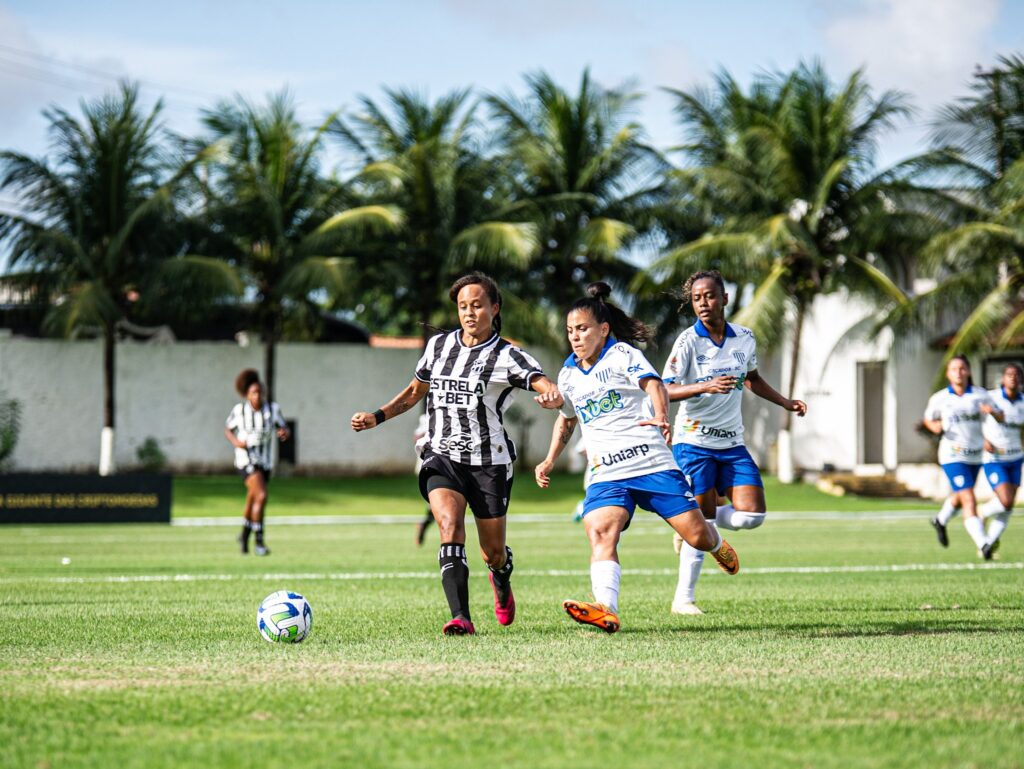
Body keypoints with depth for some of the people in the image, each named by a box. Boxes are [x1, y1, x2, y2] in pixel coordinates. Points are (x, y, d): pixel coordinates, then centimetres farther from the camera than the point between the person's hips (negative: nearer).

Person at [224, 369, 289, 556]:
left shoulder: (273, 409, -6)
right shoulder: (239, 410, -8)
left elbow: (283, 428, 3)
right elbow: (227, 429, 7)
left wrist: (284, 432, -21)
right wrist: (235, 441, -13)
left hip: (266, 461, 4)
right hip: (247, 460, -4)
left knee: (252, 501, 18)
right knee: (261, 496, -23)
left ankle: (244, 534, 44)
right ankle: (259, 541, -15)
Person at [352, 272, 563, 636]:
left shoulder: (507, 357, -4)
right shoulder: (439, 345, 8)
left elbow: (546, 385, -20)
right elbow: (415, 392, 24)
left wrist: (552, 397, -44)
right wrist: (376, 417, 13)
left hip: (489, 461, -2)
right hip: (442, 456, 2)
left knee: (493, 552, 8)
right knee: (450, 525, -25)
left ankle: (502, 585, 47)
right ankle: (461, 618, -33)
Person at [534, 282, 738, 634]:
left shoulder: (621, 353, 0)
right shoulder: (568, 375, 16)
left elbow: (653, 383, -17)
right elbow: (566, 419, 34)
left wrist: (661, 417, -37)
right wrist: (549, 461, 25)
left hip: (652, 462, -3)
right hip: (605, 475, 3)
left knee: (697, 536, -4)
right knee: (600, 532, -26)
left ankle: (716, 545, 34)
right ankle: (606, 610, -43)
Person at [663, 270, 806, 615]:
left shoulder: (745, 338, 5)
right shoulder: (688, 341, -11)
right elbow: (666, 390, -18)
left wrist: (786, 402, 18)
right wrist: (706, 387, -32)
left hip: (732, 443, 5)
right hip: (694, 442, -5)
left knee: (752, 515, -7)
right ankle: (683, 599, 4)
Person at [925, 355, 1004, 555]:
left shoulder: (981, 395, -1)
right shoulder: (939, 399, -3)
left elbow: (1000, 417, 0)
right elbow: (928, 420, 13)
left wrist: (992, 411, -23)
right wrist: (935, 426, -10)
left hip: (975, 456, 4)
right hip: (952, 456, -4)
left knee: (960, 497, 23)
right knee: (969, 501, -17)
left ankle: (940, 521, 53)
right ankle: (982, 545, -23)